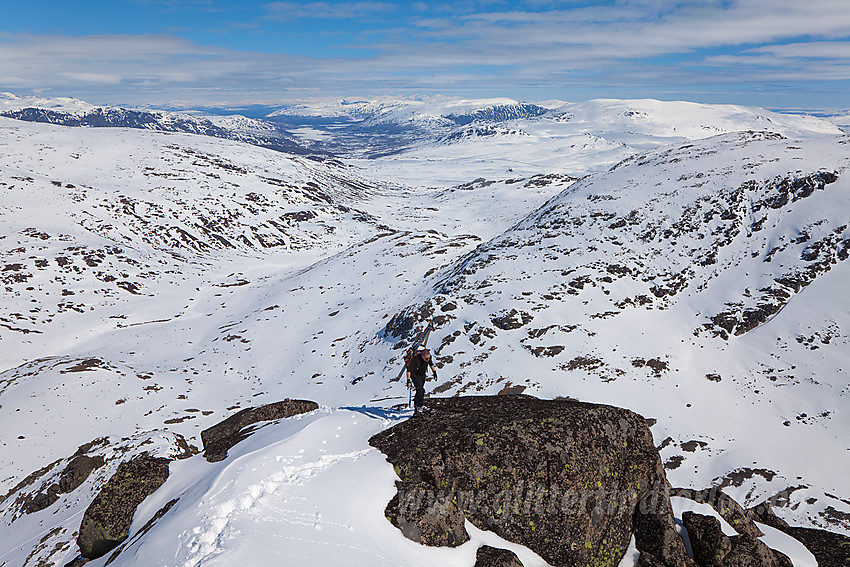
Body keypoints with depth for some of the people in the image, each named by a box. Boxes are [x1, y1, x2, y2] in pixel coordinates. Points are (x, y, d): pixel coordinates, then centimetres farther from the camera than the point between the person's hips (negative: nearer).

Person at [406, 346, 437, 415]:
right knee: (420, 389, -24)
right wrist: (408, 380, -37)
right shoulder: (416, 359, -34)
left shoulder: (429, 357, -17)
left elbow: (431, 363, 7)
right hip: (415, 375, -6)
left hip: (422, 375, 6)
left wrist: (434, 372, 9)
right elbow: (409, 369, -31)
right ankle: (418, 407, -17)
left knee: (420, 391, 8)